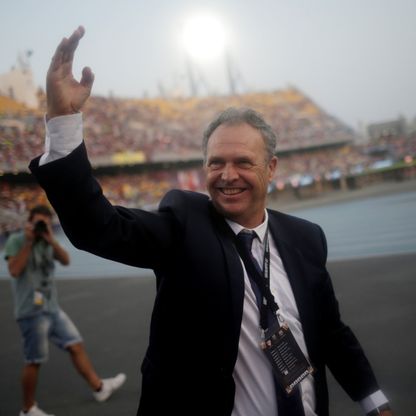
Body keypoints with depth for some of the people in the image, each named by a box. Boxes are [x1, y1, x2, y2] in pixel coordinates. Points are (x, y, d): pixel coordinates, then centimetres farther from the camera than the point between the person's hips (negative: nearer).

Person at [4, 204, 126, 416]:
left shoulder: (46, 242, 10)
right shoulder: (16, 240, -6)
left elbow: (66, 261, -1)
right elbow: (14, 270, -19)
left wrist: (51, 239, -12)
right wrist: (29, 241, -16)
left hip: (53, 308, 6)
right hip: (31, 311, -6)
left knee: (76, 345, 8)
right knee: (34, 361, 1)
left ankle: (99, 387, 19)